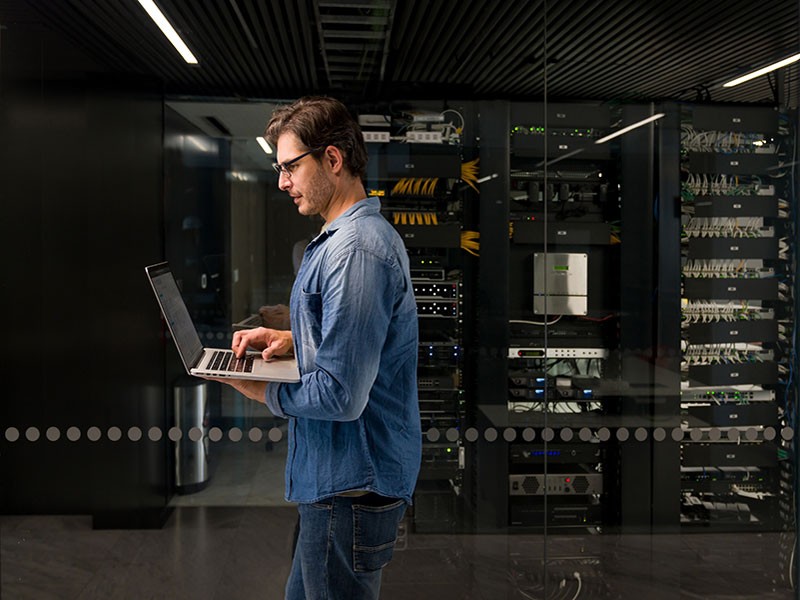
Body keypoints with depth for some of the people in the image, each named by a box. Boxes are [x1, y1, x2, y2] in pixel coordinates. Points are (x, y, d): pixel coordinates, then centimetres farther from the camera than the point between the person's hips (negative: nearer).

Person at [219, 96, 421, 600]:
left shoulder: (354, 250, -24)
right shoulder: (367, 232, 12)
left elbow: (341, 396, -26)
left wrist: (265, 393, -9)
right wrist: (291, 340, 8)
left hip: (350, 488, -10)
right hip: (349, 477, 10)